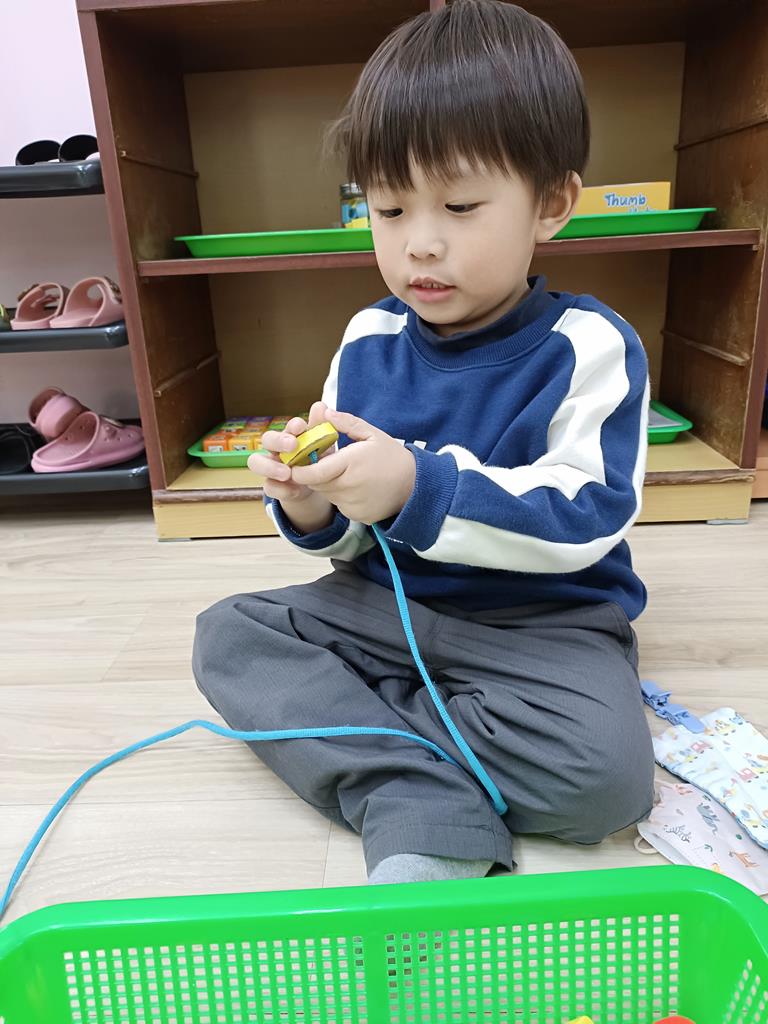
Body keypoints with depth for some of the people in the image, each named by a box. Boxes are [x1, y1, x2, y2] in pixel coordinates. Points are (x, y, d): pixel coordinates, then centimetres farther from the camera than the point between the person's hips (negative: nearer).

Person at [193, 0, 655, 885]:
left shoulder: (589, 348, -12)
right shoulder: (369, 343, 1)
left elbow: (587, 516, -22)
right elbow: (356, 539, 7)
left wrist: (419, 487, -32)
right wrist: (315, 510, -17)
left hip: (543, 621, -3)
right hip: (386, 604, 4)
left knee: (604, 770, -28)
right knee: (228, 634, -7)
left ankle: (343, 728, -9)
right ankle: (423, 808, -18)